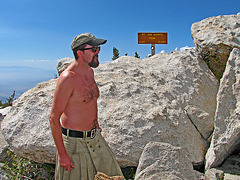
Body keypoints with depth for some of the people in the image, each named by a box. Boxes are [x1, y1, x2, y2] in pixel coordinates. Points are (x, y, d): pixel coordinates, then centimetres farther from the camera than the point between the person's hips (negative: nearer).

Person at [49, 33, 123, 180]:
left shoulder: (90, 71, 4)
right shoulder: (68, 78, -22)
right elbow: (54, 118, -20)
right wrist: (62, 153, -18)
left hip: (95, 138, 8)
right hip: (74, 141, -8)